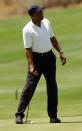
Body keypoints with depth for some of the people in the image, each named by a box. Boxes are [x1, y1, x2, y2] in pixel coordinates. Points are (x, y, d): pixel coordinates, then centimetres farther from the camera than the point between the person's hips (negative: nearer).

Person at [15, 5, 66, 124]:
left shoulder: (46, 22, 4)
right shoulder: (27, 29, -14)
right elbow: (28, 49, -16)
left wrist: (61, 52, 10)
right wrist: (31, 66, -24)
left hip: (49, 57, 5)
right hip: (36, 58, -5)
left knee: (52, 86, 4)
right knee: (30, 86, -7)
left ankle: (53, 115, 11)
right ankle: (19, 115, -1)